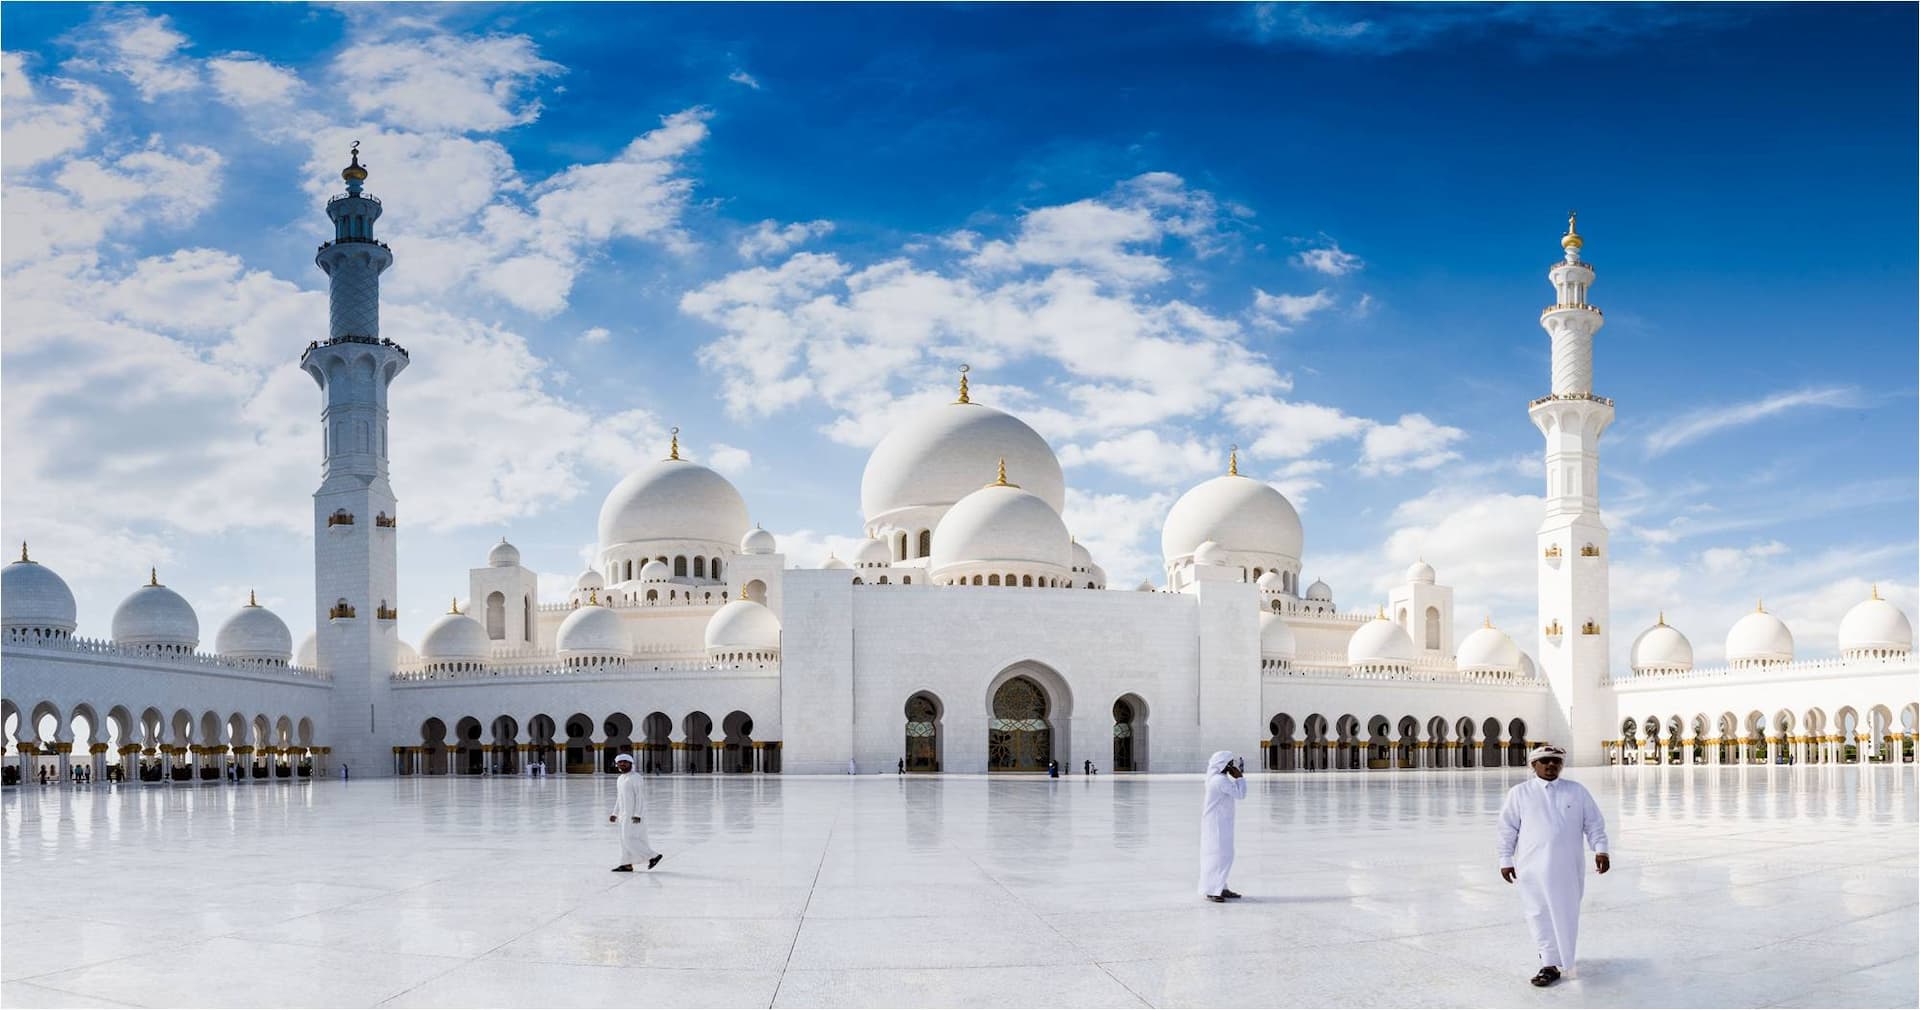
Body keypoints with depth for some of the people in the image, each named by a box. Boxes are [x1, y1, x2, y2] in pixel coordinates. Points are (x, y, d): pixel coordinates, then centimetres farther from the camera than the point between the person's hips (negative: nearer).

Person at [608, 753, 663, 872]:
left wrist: (637, 814, -23)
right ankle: (626, 864, 11)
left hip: (634, 814, -9)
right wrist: (615, 814, 20)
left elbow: (639, 796, -17)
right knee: (625, 839, 7)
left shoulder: (635, 778, -12)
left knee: (629, 839, -12)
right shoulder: (620, 779, 16)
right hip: (624, 814, 9)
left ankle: (653, 856, -7)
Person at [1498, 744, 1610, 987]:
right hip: (1533, 866, -1)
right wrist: (1506, 860, 5)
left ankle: (1555, 953, 28)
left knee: (1566, 913, 6)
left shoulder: (1577, 791, 8)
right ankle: (1550, 965, 5)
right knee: (1540, 914, -2)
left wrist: (1600, 849, -1)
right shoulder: (1519, 793, 5)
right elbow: (1508, 828, 7)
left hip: (1567, 866, 1)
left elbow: (1594, 823, 10)